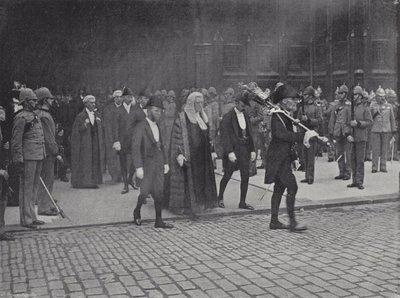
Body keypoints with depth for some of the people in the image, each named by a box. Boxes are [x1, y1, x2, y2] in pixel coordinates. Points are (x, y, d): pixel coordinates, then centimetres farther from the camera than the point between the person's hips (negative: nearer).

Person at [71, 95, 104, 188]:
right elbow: (76, 131, -7)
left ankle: (93, 181, 10)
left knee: (95, 162, 3)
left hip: (95, 143, 5)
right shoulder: (80, 116, -3)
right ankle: (82, 182, 3)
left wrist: (101, 144, 9)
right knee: (83, 162, -4)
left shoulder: (97, 116, 12)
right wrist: (85, 124, -23)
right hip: (84, 143, -5)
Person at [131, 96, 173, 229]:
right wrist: (138, 167, -22)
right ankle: (137, 212, 19)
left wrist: (166, 162, 13)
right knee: (146, 191, -8)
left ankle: (159, 221, 7)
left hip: (159, 162, 6)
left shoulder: (157, 126, 12)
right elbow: (135, 148, -16)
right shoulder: (140, 127, -11)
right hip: (147, 162, -6)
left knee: (159, 192, 3)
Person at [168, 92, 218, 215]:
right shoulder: (182, 118, -10)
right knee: (189, 180, -4)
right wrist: (179, 154, -21)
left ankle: (201, 203, 20)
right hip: (189, 156, -7)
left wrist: (211, 151, 16)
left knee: (203, 179, 10)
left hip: (203, 156, 7)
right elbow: (176, 137, -13)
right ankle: (185, 206, 5)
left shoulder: (202, 117, 12)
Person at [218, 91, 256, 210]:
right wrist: (229, 152, -19)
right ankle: (220, 198, 25)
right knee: (227, 176, 5)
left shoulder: (246, 116, 11)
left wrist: (252, 150, 9)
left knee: (245, 177, 4)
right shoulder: (228, 117, -9)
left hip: (245, 150, 6)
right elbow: (224, 136, -13)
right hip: (233, 149, -5)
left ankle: (242, 202, 13)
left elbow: (250, 134, 15)